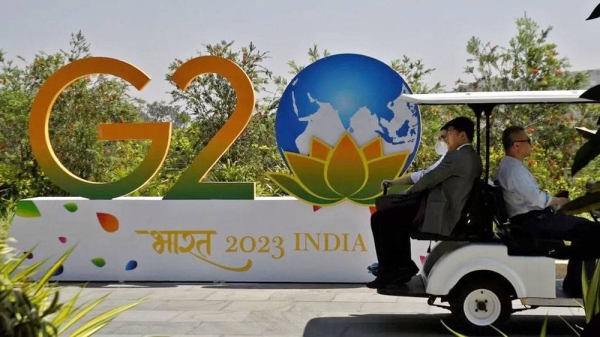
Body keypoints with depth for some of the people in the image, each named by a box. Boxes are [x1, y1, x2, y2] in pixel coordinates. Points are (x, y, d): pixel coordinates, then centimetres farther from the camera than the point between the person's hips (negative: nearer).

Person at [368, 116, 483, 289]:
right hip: (448, 212, 11)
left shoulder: (456, 157, -16)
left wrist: (408, 192, 4)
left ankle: (388, 271, -3)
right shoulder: (474, 158, 15)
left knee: (379, 219, -8)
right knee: (393, 217, 25)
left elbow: (430, 178, -13)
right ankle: (403, 266, 20)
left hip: (437, 216, -11)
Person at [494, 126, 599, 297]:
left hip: (530, 219, 11)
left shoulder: (509, 165, 17)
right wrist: (559, 201, -5)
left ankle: (576, 280, 11)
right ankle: (575, 284, -10)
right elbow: (535, 198, -23)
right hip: (533, 222, -11)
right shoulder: (513, 168, -16)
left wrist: (555, 203, 10)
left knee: (583, 229, 16)